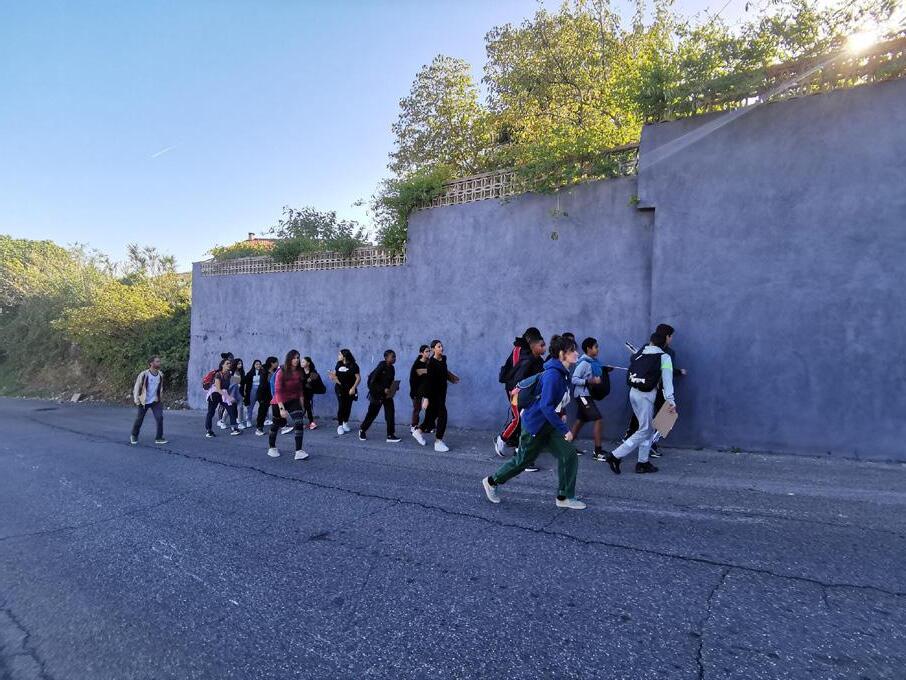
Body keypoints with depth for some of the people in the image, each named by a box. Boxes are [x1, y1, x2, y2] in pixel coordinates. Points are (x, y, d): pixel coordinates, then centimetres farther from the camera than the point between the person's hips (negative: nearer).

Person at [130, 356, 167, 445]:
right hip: (144, 401, -3)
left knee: (160, 418, -11)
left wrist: (161, 399, 14)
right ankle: (134, 436, 33)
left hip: (155, 401, 3)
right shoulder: (144, 374, -18)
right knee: (139, 420, 9)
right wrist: (137, 401, -10)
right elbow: (136, 387, -9)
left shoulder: (160, 375, -3)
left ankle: (159, 438, -2)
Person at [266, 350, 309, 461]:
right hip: (279, 402, -3)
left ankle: (299, 451, -18)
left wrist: (302, 405, 4)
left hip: (293, 400, 3)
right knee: (276, 425, 13)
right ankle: (272, 448, 38)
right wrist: (281, 408, -31)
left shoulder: (299, 372, -4)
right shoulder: (281, 372, -19)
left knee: (299, 423, -17)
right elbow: (277, 391, -23)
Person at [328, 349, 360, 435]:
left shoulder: (353, 365, -9)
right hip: (340, 388, 2)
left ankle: (345, 423, 28)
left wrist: (353, 388, -16)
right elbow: (334, 374, 17)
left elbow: (358, 378, -9)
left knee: (348, 407, 6)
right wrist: (332, 375, -7)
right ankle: (340, 426, -1)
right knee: (341, 406, -8)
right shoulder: (339, 364, 4)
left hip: (349, 390, -2)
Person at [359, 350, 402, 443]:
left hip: (387, 394, 6)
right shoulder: (381, 367, -18)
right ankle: (362, 430, 30)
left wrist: (394, 387, -6)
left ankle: (390, 435, 3)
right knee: (372, 413, 7)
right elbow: (372, 382, -21)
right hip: (377, 394, -6)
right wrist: (383, 389, -26)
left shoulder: (391, 368, 4)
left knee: (390, 413, -3)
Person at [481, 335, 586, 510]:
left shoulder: (563, 373, 2)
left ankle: (564, 497, 12)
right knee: (523, 459, 7)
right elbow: (546, 406, -31)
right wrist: (564, 430, -26)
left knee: (569, 455, 0)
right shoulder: (553, 375, -27)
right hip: (535, 424, -8)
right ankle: (492, 482, 29)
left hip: (549, 424, 9)